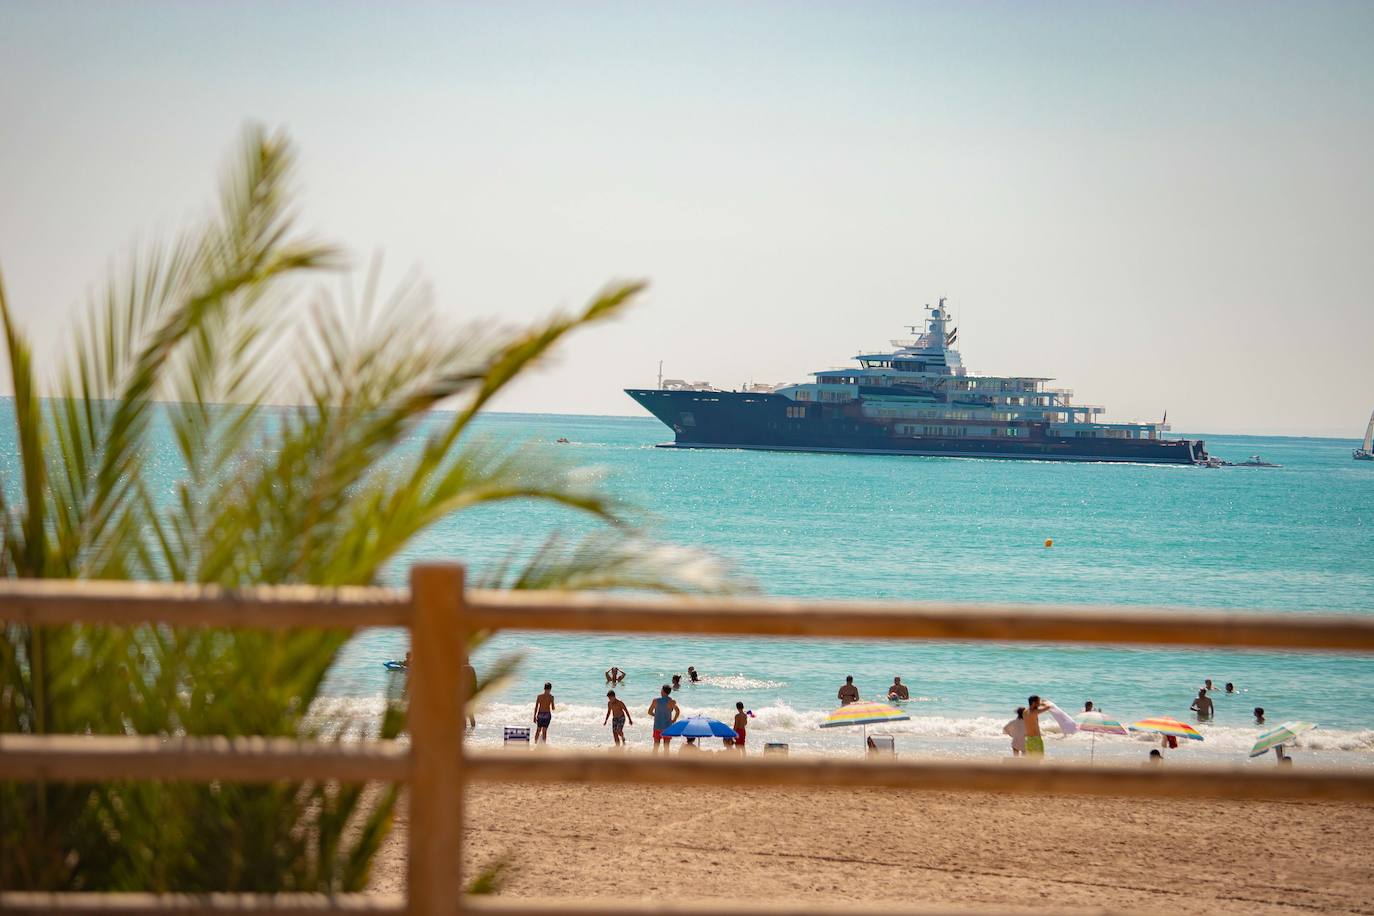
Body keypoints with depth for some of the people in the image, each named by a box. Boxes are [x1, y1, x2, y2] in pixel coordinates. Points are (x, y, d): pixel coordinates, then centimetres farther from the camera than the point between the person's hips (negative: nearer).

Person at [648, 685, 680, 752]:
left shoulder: (656, 700, -3)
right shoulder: (671, 701, -8)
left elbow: (650, 712, 3)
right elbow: (678, 711, -21)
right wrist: (674, 719, -5)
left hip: (657, 726, 1)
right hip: (667, 726, -1)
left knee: (656, 745, 11)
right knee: (666, 746, 5)